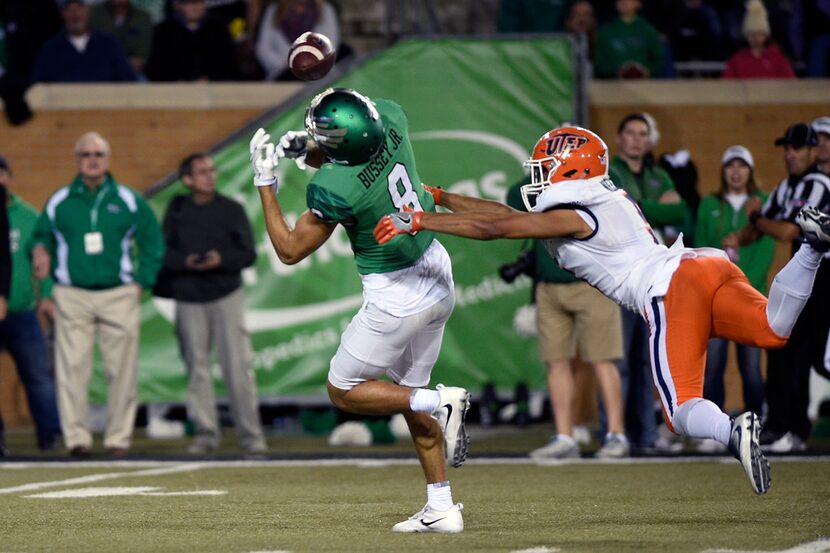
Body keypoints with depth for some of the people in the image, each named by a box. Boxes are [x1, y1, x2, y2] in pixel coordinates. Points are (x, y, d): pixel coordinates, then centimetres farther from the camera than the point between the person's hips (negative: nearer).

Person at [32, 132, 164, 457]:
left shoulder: (129, 201, 8)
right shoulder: (59, 202, 9)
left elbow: (153, 244, 13)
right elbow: (42, 236, 19)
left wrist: (141, 282, 4)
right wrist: (41, 253, -3)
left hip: (119, 296, 0)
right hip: (72, 296, 0)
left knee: (121, 369, -1)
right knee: (72, 368, -8)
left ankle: (118, 437, 4)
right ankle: (76, 436, -6)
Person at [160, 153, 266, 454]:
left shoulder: (231, 209, 4)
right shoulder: (177, 210, 8)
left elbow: (248, 254, 2)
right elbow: (163, 251, 5)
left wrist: (222, 259, -16)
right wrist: (185, 261, -14)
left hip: (226, 296, -2)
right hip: (189, 300, 2)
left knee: (238, 366, -8)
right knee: (197, 367, 2)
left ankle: (251, 434, -5)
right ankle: (206, 433, 9)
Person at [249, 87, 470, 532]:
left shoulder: (335, 190, -29)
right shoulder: (390, 116, -11)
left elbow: (290, 250, -12)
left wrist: (265, 182, -9)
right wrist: (307, 149, -7)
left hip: (396, 297, -8)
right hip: (439, 278, 8)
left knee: (343, 391, 13)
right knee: (408, 392, 20)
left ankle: (440, 403, -6)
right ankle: (441, 509, 19)